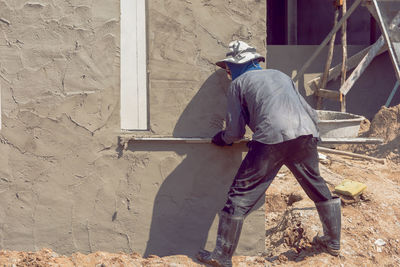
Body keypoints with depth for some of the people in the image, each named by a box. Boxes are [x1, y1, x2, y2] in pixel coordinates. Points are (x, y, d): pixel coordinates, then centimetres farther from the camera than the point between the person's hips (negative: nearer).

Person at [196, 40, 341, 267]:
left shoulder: (239, 83, 18)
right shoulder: (281, 76, 31)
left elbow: (235, 132, 13)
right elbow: (312, 114, 26)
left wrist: (220, 139, 33)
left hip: (271, 138, -5)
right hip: (306, 135, 5)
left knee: (241, 196, 2)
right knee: (318, 187, 23)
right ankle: (334, 242, 35)